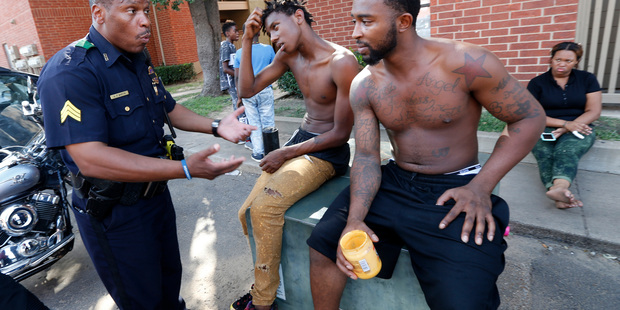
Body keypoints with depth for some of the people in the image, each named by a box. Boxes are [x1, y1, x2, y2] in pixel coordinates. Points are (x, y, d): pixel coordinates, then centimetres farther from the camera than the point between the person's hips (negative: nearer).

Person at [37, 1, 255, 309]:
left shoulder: (140, 61, 5)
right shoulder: (70, 72, -25)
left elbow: (170, 109, 15)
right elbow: (91, 159, -34)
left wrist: (216, 126, -4)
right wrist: (186, 169, -40)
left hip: (157, 193, 8)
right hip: (114, 214, -8)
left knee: (170, 275, 28)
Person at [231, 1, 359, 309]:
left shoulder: (342, 62, -18)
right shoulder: (289, 56, 5)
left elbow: (341, 133, -17)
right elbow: (247, 89, 5)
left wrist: (286, 153, -15)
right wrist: (247, 40, -4)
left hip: (328, 152, -7)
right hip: (299, 141, 8)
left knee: (264, 207, -26)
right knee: (248, 213, -1)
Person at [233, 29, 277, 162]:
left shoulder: (239, 53, -2)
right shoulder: (268, 49, -5)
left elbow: (237, 76, 0)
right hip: (265, 90, -1)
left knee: (254, 123, 9)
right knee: (268, 121, 7)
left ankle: (258, 152, 15)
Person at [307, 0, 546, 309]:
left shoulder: (465, 63, -15)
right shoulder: (364, 85, -3)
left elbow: (530, 117, -7)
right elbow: (366, 157, -4)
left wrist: (481, 186, -17)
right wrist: (355, 219, -21)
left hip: (454, 191, -3)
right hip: (393, 182, 4)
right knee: (323, 243, -7)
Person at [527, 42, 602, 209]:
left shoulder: (587, 79, 11)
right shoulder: (537, 82, 6)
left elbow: (594, 112, 3)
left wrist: (569, 127, -15)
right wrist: (564, 123, -16)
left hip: (579, 128, 0)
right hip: (545, 129, 0)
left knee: (566, 152, -35)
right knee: (545, 154, -35)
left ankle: (558, 188, -63)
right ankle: (563, 195, -57)